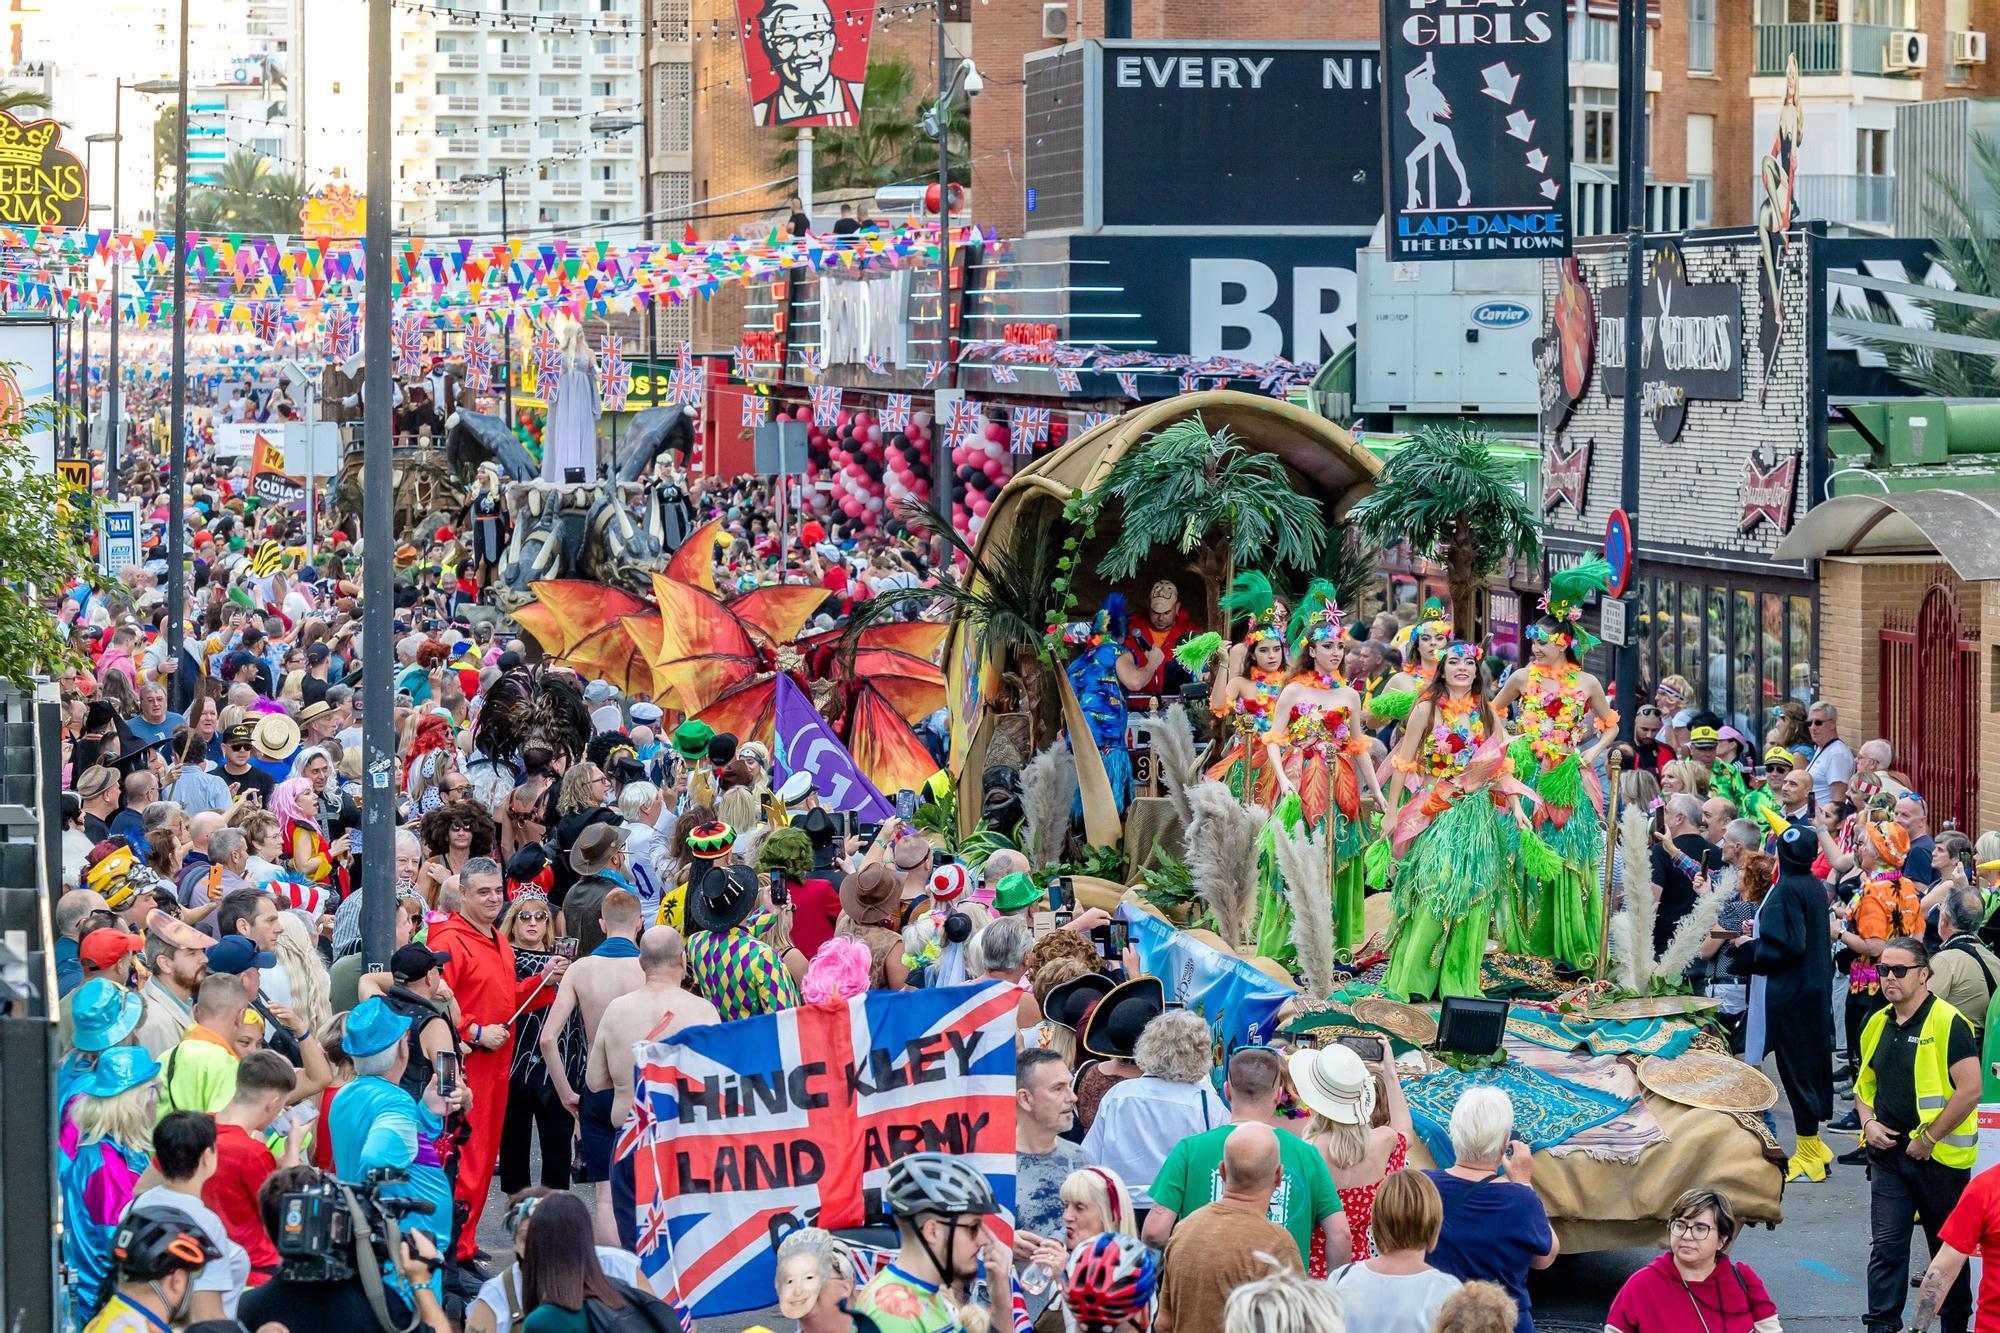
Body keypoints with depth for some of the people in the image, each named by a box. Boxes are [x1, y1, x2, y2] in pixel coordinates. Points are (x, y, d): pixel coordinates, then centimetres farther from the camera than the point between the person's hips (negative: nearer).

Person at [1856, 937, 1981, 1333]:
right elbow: (1865, 1083, 21)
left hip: (1939, 1154, -5)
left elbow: (1970, 1089, -19)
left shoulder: (1947, 1023, -13)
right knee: (1886, 1244, -2)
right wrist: (1868, 1121, 1)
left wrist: (1929, 1138, -17)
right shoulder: (1877, 1025, 8)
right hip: (1888, 1152, 5)